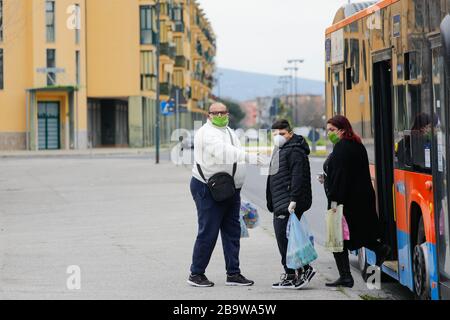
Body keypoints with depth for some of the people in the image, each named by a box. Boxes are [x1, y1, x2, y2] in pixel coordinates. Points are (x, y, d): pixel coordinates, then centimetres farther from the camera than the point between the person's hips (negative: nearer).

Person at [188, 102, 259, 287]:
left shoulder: (229, 132, 17)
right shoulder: (208, 133, -14)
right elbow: (221, 151, -33)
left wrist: (236, 189, 18)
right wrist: (247, 157, -43)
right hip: (208, 189, -9)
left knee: (232, 232, 8)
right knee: (208, 232, -6)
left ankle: (233, 274, 14)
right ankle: (196, 274, 5)